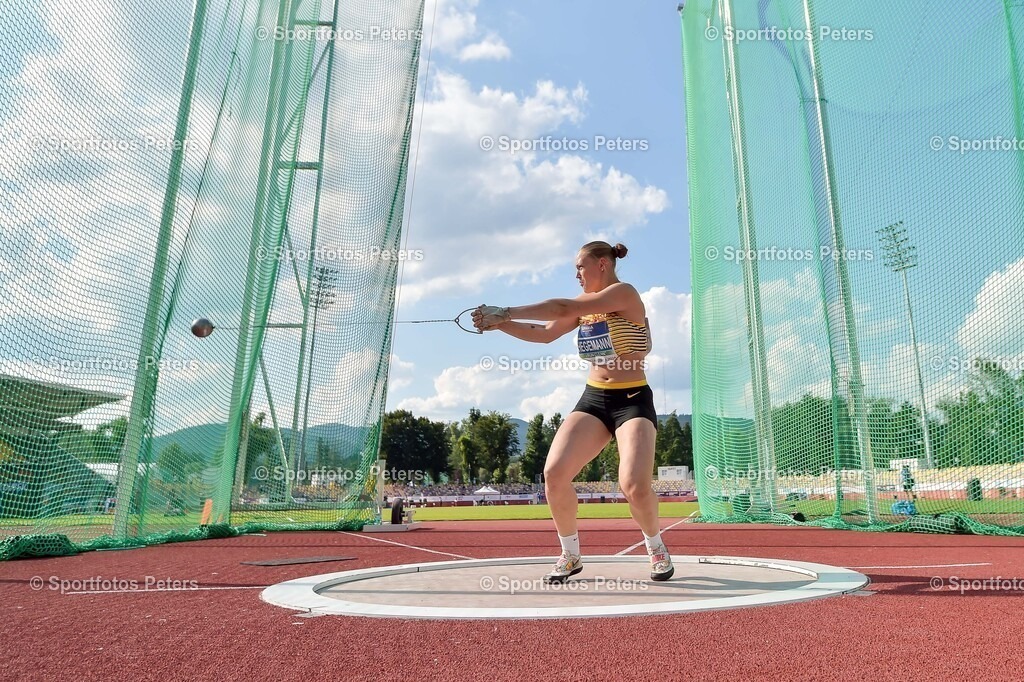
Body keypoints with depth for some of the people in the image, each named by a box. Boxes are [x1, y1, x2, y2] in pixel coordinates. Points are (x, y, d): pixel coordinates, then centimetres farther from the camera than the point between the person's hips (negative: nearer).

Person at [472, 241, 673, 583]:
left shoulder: (625, 293, -13)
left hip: (632, 400, -6)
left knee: (635, 485, -23)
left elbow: (562, 308, -23)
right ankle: (570, 555, 8)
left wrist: (506, 311, -21)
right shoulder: (586, 304, 11)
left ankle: (657, 549, 9)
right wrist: (500, 324, -3)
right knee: (554, 473, -12)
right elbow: (544, 333, 9)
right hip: (593, 399, 6)